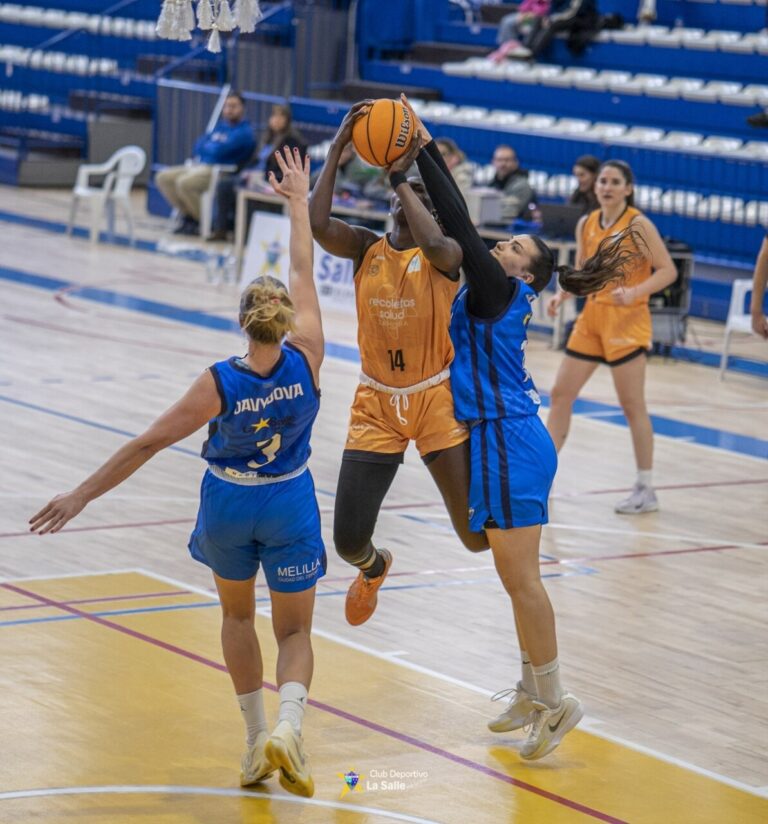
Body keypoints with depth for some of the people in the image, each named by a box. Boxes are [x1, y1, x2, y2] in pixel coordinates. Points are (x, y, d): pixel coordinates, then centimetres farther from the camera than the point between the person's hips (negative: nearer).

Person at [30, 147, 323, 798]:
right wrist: (300, 201, 6)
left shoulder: (218, 385, -22)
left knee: (237, 614, 24)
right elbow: (304, 273, -7)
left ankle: (257, 740, 21)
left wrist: (82, 495, -12)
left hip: (229, 504, -1)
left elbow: (146, 445, -18)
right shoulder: (306, 359, -19)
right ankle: (288, 726, -19)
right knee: (295, 629, 11)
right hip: (289, 505, 1)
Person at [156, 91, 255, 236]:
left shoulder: (244, 132, -7)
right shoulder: (220, 126, 20)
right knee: (163, 178, -2)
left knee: (184, 183, -32)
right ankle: (187, 215, 6)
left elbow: (219, 151, -16)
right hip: (200, 166, 9)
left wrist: (205, 148, 4)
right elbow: (199, 146, 17)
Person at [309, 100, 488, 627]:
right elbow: (317, 225, -17)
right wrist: (337, 149, -20)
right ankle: (373, 567, 39)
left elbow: (433, 245, -33)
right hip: (376, 404, 3)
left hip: (436, 399, -3)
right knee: (348, 540, 0)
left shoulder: (446, 255, -7)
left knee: (477, 536, -8)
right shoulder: (366, 248, 2)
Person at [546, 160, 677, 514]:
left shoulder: (638, 225, -12)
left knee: (632, 406, -3)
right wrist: (561, 295, -1)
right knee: (561, 394, 7)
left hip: (626, 321, -6)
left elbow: (667, 271, -13)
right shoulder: (586, 224, 6)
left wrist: (634, 292, -27)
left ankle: (646, 490, 5)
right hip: (591, 318, 6)